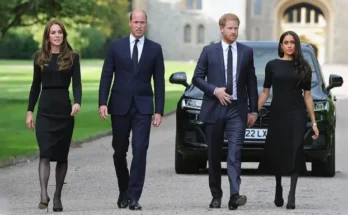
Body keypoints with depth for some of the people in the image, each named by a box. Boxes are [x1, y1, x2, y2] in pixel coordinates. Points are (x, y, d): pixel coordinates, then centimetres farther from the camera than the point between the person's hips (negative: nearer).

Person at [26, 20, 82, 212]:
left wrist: (77, 102, -23)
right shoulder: (39, 57, 7)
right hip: (45, 110, 0)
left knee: (62, 155, 6)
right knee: (45, 153, -13)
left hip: (64, 109, 0)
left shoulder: (72, 57, 3)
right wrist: (30, 111, 7)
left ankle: (57, 196, 17)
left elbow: (77, 83, -4)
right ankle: (44, 195, -22)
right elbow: (35, 85, 10)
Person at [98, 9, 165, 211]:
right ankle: (124, 191, 28)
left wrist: (159, 110, -2)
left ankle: (133, 196, -9)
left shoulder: (155, 49, 4)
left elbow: (159, 81, 3)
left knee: (140, 150, -11)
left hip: (143, 107, -1)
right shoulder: (116, 46, 4)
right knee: (119, 151, 8)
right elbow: (106, 76, 3)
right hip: (120, 105, 1)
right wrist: (103, 102, -8)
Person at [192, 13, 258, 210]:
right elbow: (197, 78, 4)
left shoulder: (247, 52, 7)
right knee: (214, 155, 7)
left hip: (237, 109, 0)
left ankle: (235, 195, -22)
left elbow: (251, 82, 9)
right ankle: (216, 195, 17)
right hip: (214, 109, 0)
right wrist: (214, 90, -12)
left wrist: (254, 110, 6)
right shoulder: (209, 51, 3)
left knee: (235, 153, -13)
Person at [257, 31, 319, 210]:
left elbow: (307, 95, 7)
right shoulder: (272, 65, 5)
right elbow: (265, 92, 8)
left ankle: (291, 195, -13)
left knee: (294, 153, -12)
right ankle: (278, 189, 27)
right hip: (277, 114, 1)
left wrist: (314, 122, 4)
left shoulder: (303, 67, 5)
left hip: (297, 115, -1)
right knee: (276, 153, 5)